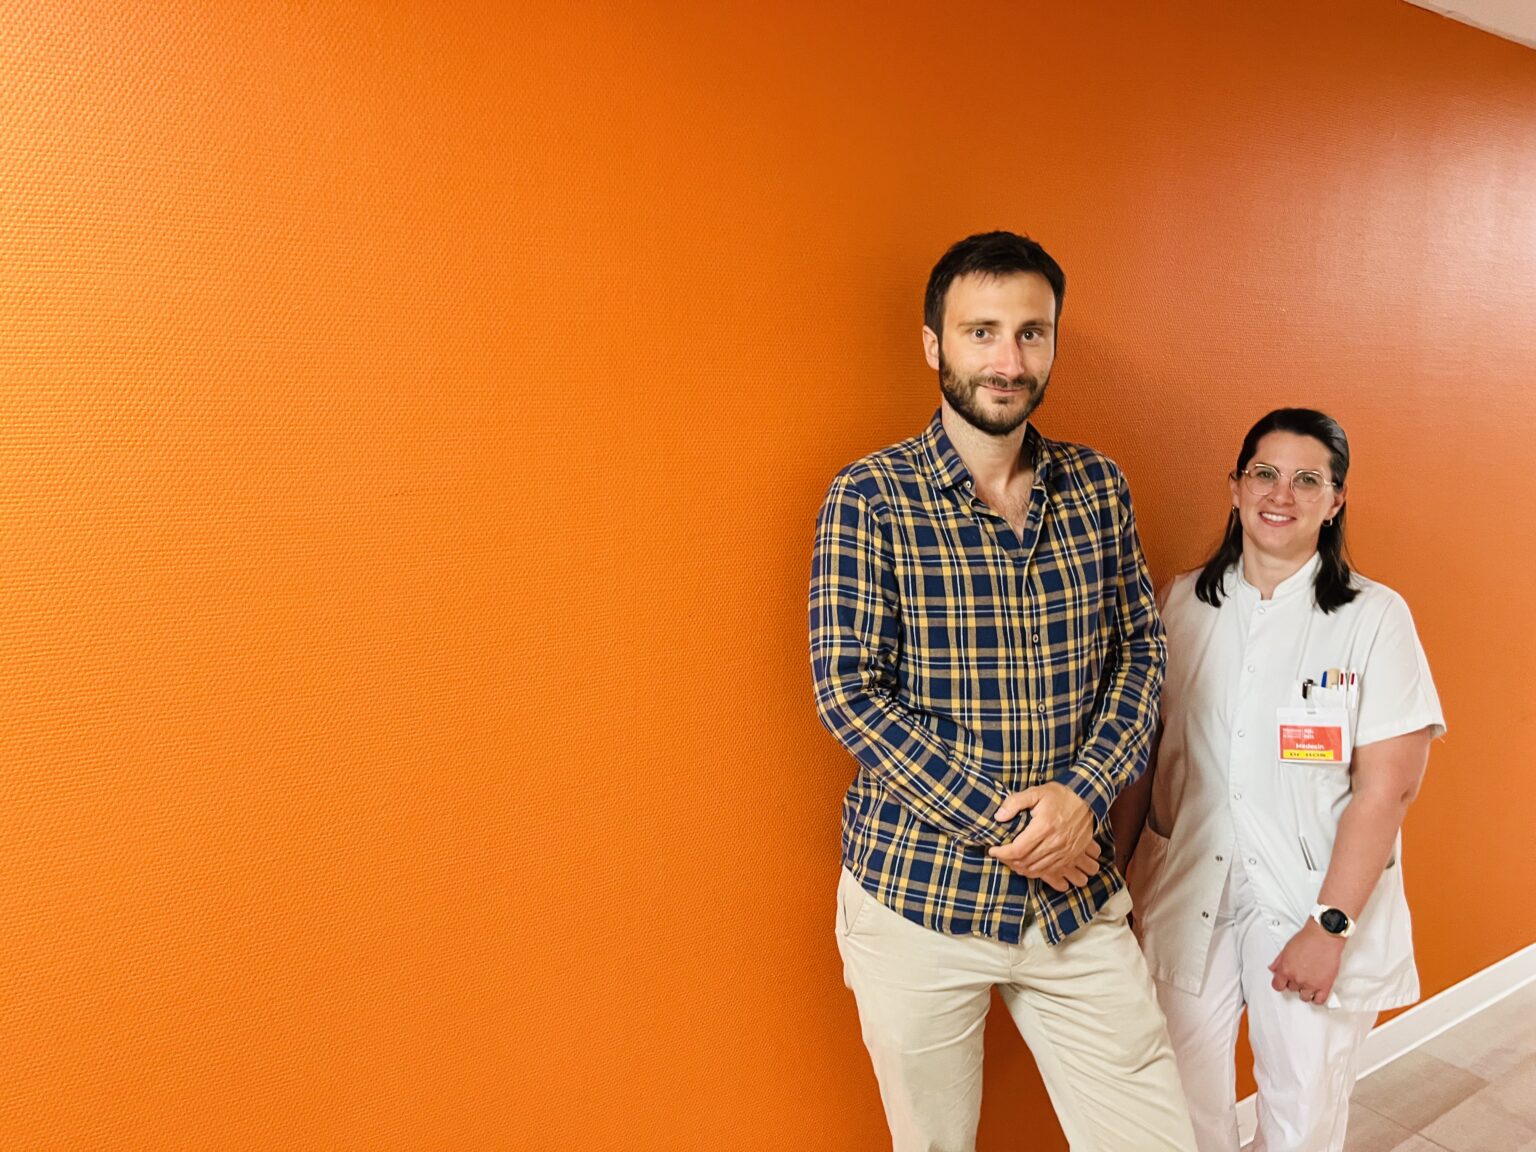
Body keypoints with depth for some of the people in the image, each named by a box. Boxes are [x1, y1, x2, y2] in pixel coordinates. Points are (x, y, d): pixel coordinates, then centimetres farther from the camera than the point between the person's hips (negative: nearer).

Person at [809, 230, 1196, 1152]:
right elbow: (849, 688, -14)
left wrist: (1085, 793, -11)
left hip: (1076, 894, 3)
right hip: (917, 893, -3)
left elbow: (1141, 649, 5)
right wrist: (998, 819, -17)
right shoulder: (871, 498, -10)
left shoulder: (1099, 486, 3)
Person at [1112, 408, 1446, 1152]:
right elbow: (1143, 753, 5)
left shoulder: (1374, 617, -7)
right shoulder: (1184, 603, 2)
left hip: (1311, 903, -2)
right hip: (1186, 895, 2)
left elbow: (1388, 785, -11)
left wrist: (1331, 925, -14)